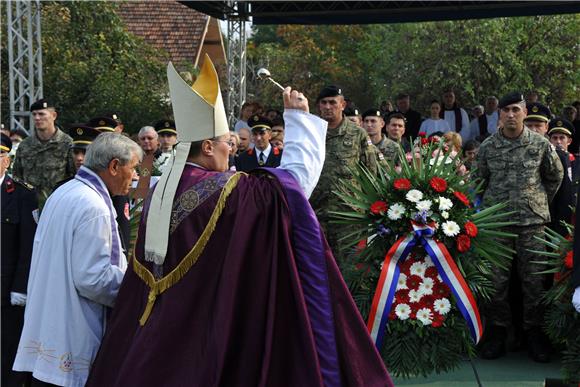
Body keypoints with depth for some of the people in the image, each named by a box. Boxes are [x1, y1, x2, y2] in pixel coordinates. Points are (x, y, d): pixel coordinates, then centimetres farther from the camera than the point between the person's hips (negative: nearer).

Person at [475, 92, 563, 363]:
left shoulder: (541, 144, 1)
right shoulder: (488, 146, 3)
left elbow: (555, 175, 14)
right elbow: (480, 180, 15)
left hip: (532, 221, -1)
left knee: (534, 279, 1)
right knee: (497, 279, 3)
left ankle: (534, 332, 11)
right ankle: (497, 331, 13)